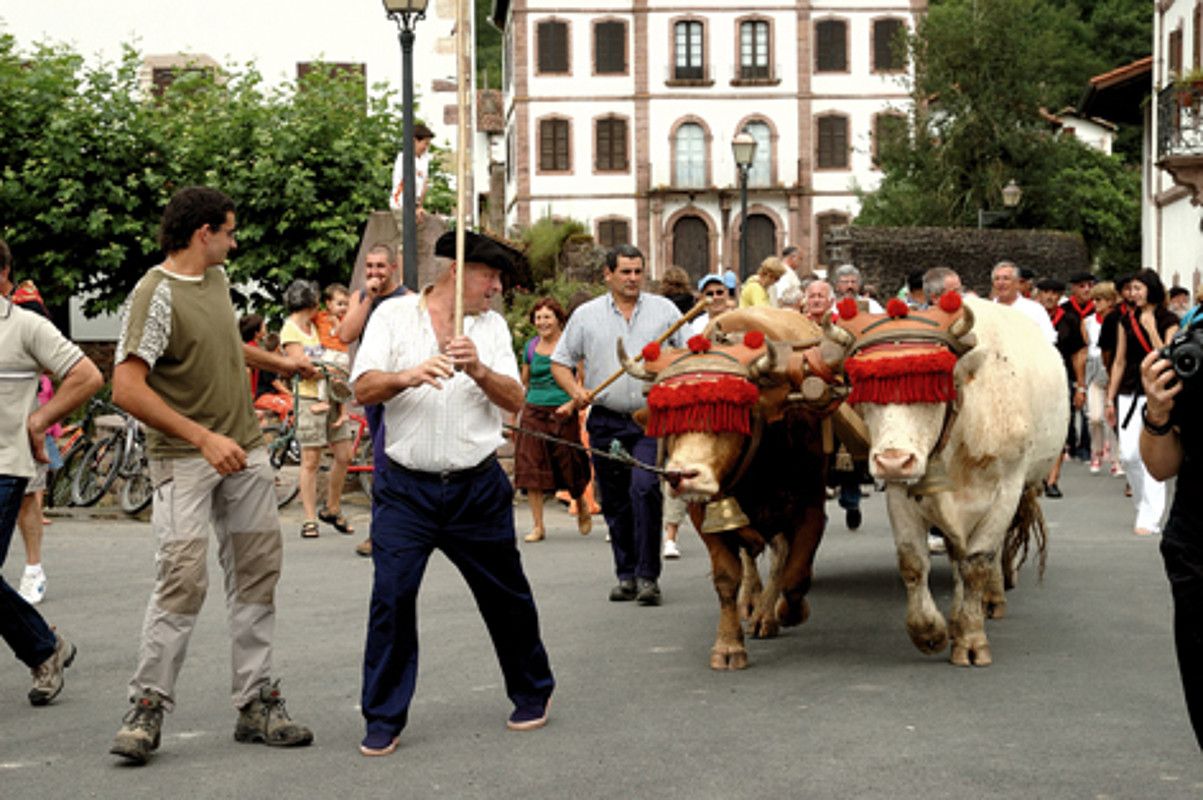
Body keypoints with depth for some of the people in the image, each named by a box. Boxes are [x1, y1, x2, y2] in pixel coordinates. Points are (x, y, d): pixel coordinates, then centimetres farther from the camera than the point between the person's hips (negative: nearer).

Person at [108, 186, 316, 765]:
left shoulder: (216, 278, 10)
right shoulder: (155, 295, -15)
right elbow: (127, 388, -23)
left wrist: (277, 363, 41)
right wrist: (203, 438, -25)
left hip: (243, 452, 8)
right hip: (184, 457, -8)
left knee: (256, 575, 7)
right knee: (183, 578, -14)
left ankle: (256, 704, 13)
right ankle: (147, 708, -4)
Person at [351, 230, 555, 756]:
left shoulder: (491, 326, 8)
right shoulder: (394, 315, 2)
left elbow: (515, 401, -1)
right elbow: (364, 389, -9)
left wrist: (478, 370, -20)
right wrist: (408, 376, -28)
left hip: (477, 487, 2)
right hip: (405, 488, -2)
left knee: (506, 595, 10)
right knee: (391, 596, -9)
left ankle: (532, 694, 31)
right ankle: (383, 720, 2)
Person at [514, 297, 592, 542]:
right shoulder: (531, 347, 9)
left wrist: (572, 404, -15)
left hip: (563, 414, -3)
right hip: (533, 412, 3)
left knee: (569, 467, 4)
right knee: (531, 470, -5)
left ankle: (582, 507, 34)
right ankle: (538, 526, 1)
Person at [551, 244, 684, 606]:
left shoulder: (664, 311, 7)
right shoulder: (586, 315, 8)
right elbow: (561, 361, 12)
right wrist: (576, 390, -6)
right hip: (606, 422, 2)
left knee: (646, 489, -17)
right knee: (614, 501, 7)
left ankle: (647, 576, -12)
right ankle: (626, 575, 18)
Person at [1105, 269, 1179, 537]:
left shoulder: (1168, 320, -1)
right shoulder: (1127, 320, 11)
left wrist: (1151, 328, -15)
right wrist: (1111, 398, 14)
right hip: (1129, 392, 4)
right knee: (1128, 455, -3)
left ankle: (1150, 519, -6)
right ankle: (1144, 504, 17)